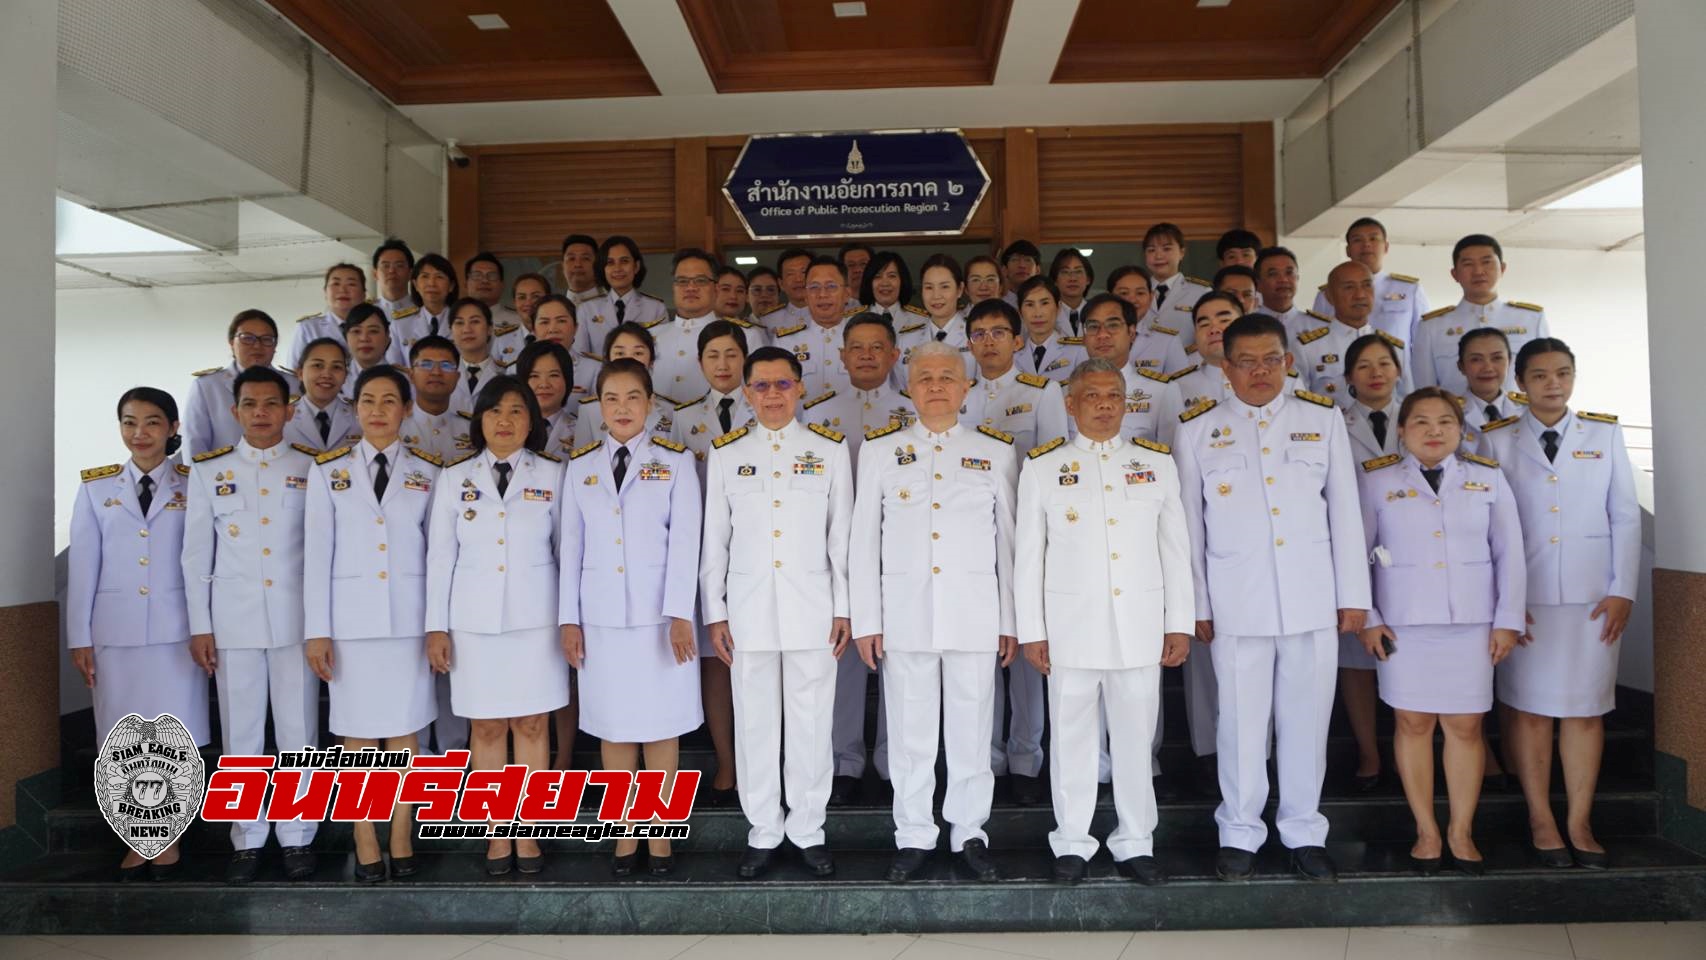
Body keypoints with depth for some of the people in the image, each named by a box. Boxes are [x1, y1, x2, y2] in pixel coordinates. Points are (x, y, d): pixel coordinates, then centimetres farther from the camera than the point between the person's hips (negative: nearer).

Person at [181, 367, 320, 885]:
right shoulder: (208, 470, 5)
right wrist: (199, 626, 2)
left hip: (296, 616, -1)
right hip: (234, 619, 1)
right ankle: (247, 839, 19)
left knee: (299, 730, 3)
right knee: (241, 733, 7)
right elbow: (197, 554, 6)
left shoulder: (312, 468, 2)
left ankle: (297, 836, 16)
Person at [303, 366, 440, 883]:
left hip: (408, 617, 0)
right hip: (350, 618, 0)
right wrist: (317, 630, -3)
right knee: (356, 735, 4)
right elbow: (317, 553, 2)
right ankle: (365, 846, 14)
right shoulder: (328, 471, 4)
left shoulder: (428, 472, 5)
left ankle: (402, 841, 15)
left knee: (405, 731, 4)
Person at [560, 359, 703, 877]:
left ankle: (660, 836, 17)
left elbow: (684, 541, -6)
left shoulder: (675, 461, 1)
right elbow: (571, 545, 7)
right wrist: (569, 618, 3)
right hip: (600, 615, 2)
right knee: (612, 726, 7)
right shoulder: (580, 466, 9)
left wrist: (679, 614, -13)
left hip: (659, 613, -2)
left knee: (662, 724, 4)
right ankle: (625, 836, 19)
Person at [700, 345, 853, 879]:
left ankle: (808, 831, 20)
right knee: (755, 723, 7)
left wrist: (844, 609, 0)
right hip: (748, 607, 1)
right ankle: (762, 833, 21)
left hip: (812, 605, -1)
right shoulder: (726, 454, 7)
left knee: (811, 722, 5)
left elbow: (842, 533, 3)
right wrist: (714, 613, 2)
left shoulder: (830, 448, 5)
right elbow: (714, 539, 6)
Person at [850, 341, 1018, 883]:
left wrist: (1011, 621, 4)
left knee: (971, 731, 7)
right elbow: (864, 541, 4)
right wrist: (866, 621, 0)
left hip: (974, 614, 0)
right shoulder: (882, 450, 6)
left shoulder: (996, 451, 7)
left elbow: (1009, 539, 7)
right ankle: (914, 837, 22)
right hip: (905, 612, 0)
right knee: (911, 731, 7)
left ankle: (969, 834, 22)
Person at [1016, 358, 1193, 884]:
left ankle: (1136, 844, 21)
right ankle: (1072, 842, 20)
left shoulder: (1157, 463, 9)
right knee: (1073, 738, 6)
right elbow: (1028, 555, 3)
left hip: (1140, 627, 2)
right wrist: (1030, 631, -1)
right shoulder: (1042, 467, 4)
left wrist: (1180, 623, 5)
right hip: (1070, 627, -1)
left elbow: (1175, 549, 9)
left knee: (1136, 738, 7)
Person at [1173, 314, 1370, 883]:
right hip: (1236, 601, -1)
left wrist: (1353, 595, 5)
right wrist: (1194, 606, 1)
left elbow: (1345, 510, 8)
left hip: (1312, 598, 1)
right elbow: (1187, 524, 3)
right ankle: (1239, 835, 20)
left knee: (1307, 719, 8)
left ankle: (1305, 833, 24)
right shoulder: (1198, 429, 3)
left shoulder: (1323, 419, 8)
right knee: (1242, 721, 5)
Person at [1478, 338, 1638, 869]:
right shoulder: (1494, 440, 3)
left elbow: (1625, 516, 6)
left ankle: (1580, 822, 14)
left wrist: (1622, 590, 0)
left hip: (1592, 597, 1)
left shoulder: (1605, 433, 7)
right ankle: (1541, 820, 13)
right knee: (1529, 708, 3)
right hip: (1522, 595, -1)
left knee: (1585, 709, 5)